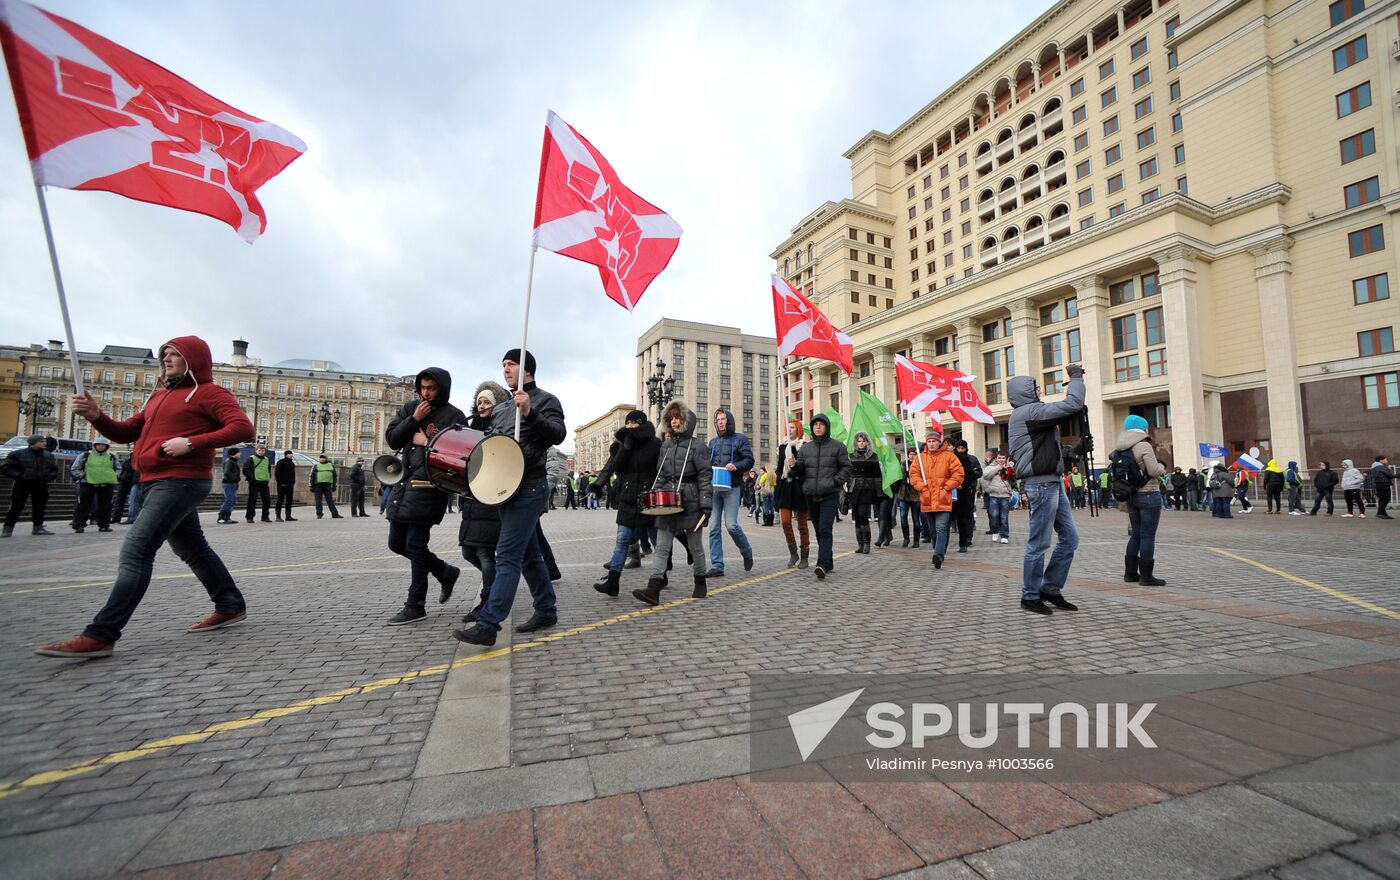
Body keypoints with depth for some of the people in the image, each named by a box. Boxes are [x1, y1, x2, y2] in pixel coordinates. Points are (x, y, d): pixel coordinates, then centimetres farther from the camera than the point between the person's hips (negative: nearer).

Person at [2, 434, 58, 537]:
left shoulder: (49, 455, 8)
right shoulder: (17, 454, -6)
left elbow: (54, 469, 19)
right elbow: (5, 468, -6)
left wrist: (51, 476, 1)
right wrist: (19, 475, -16)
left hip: (41, 485, 4)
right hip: (22, 485, -4)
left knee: (40, 507, 8)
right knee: (16, 507, -2)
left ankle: (38, 527, 17)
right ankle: (8, 528, 7)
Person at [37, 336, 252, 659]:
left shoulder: (209, 393, -6)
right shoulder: (159, 397, 22)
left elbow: (243, 428, -20)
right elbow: (126, 433, 21)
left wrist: (191, 443, -25)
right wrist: (96, 416, 2)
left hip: (180, 482, -10)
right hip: (160, 483, 10)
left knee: (135, 551, -14)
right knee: (193, 550, 15)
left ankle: (100, 636, -13)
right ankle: (231, 607, 25)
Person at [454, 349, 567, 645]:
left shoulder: (545, 400, -4)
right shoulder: (500, 409, 20)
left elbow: (558, 435, -19)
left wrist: (530, 413, -31)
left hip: (530, 487, -8)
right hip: (506, 487, 9)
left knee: (507, 556, -11)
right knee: (529, 555, 13)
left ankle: (487, 626, -10)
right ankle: (546, 611, 24)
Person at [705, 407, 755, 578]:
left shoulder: (740, 439, 3)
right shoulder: (713, 442, 19)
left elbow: (749, 460, -4)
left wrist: (736, 466, -22)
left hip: (731, 488, -5)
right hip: (714, 488, 5)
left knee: (731, 525, -8)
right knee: (714, 528, 0)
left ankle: (747, 553, 21)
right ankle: (717, 566, 5)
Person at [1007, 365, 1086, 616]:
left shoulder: (1029, 413, 19)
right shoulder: (1028, 412, -13)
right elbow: (1073, 405, -17)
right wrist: (1076, 376, -5)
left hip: (1052, 483, 10)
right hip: (1041, 484, -10)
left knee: (1069, 537, 12)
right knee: (1038, 544, -2)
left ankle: (1050, 589, 21)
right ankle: (1030, 595, 10)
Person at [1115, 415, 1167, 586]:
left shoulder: (1120, 449, 8)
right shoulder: (1144, 446, -14)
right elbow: (1154, 471, -17)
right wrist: (1162, 466, 2)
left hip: (1131, 496, 7)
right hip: (1148, 495, -7)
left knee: (1135, 534, 15)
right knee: (1148, 536, -2)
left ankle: (1130, 572, 19)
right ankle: (1146, 576, 2)